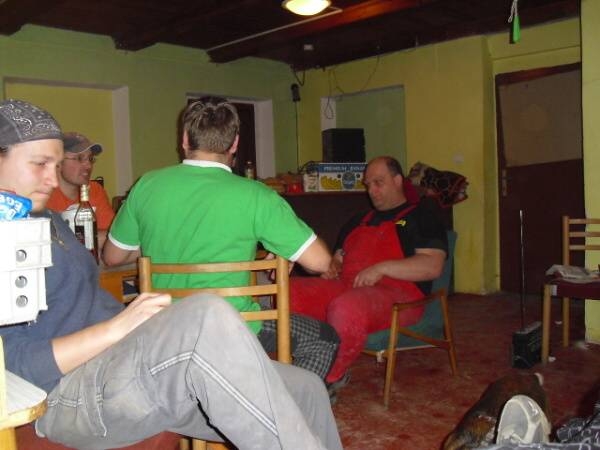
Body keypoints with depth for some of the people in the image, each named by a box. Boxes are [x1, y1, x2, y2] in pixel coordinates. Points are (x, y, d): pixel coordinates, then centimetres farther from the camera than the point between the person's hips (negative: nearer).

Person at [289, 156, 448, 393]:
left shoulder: (421, 218, 10)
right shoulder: (358, 222, 31)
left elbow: (432, 267, -5)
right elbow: (338, 257, 35)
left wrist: (381, 268, -15)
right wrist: (331, 267, 9)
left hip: (396, 292, -6)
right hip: (345, 286, 7)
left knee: (346, 308, -39)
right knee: (289, 291, -18)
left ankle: (331, 378, -15)